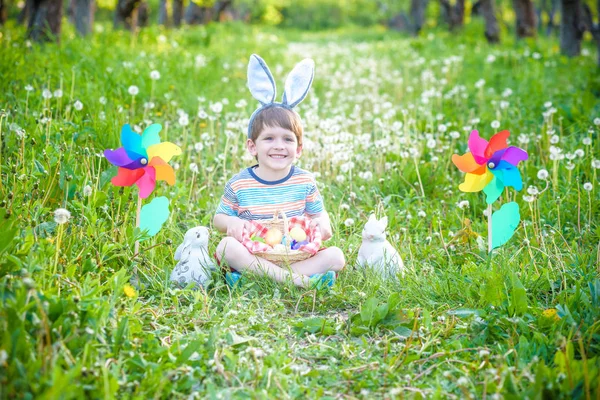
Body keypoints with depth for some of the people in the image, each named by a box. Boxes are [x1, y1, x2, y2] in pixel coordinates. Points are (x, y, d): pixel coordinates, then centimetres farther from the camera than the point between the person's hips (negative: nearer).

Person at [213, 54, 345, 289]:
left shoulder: (305, 182, 4)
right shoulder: (239, 184, -1)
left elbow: (318, 214, 12)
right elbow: (219, 217, 7)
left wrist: (322, 224, -13)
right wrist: (232, 223, -17)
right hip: (253, 255, -2)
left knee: (335, 256, -21)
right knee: (226, 246, -31)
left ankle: (254, 275, -31)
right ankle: (292, 279, -39)